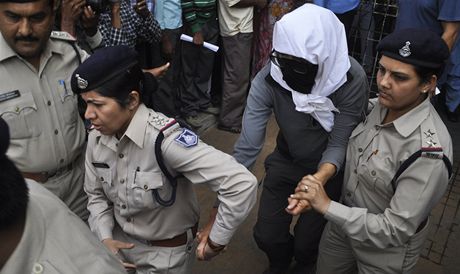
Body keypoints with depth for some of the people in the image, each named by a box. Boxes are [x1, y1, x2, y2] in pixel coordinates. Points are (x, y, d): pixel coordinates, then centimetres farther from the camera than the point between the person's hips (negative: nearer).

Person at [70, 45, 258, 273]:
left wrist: (215, 243, -27)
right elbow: (96, 194, 5)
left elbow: (242, 184, -39)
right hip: (119, 241, 6)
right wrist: (104, 238, -11)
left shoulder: (164, 139, -34)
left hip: (164, 255, -5)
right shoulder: (96, 137, -12)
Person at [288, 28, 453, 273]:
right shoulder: (379, 107, -13)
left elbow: (396, 231, -28)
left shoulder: (428, 153, -33)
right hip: (346, 219, 5)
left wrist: (327, 207, -27)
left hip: (386, 248, -5)